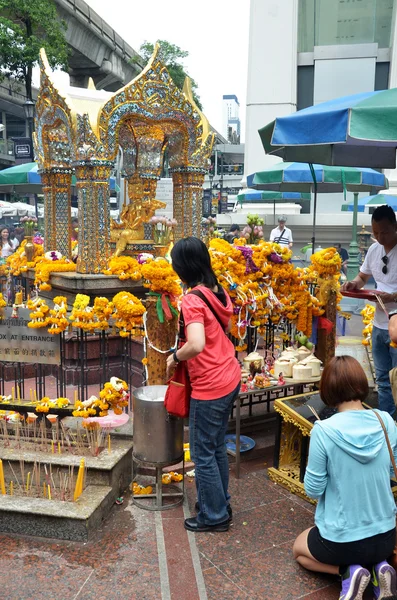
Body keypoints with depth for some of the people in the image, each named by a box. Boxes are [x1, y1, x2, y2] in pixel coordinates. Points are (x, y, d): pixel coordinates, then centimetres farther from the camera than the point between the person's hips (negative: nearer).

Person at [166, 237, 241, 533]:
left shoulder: (193, 300, -21)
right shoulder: (219, 291, 4)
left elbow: (196, 345, -35)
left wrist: (175, 357, -15)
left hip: (210, 387, -9)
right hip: (230, 377, 9)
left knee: (203, 453, 9)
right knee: (217, 446, 23)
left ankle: (214, 516, 24)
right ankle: (221, 501, 39)